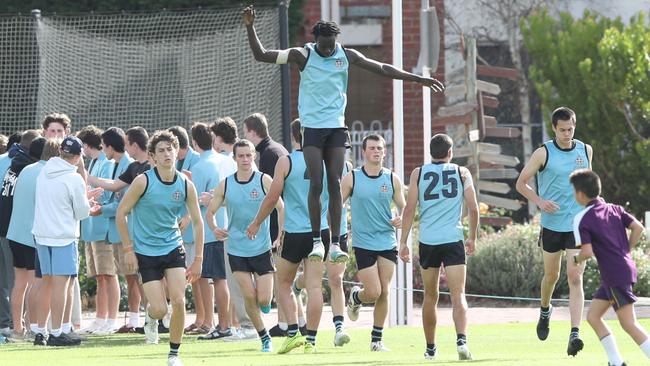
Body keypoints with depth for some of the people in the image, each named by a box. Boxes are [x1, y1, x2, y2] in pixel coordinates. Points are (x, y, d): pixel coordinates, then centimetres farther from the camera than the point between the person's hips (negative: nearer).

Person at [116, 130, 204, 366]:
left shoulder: (186, 185, -3)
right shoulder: (143, 181, -12)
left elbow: (197, 221, 7)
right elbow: (121, 213, -4)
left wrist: (198, 260, 4)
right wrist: (128, 249, -6)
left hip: (173, 249, 2)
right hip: (146, 252, -2)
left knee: (179, 301, -11)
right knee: (159, 309, -8)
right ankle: (151, 318, 30)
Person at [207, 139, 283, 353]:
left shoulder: (264, 181, -5)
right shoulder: (225, 185, 0)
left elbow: (280, 207, 0)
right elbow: (210, 212, 8)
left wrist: (281, 235, -10)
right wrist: (214, 229, -12)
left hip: (262, 247, -1)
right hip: (237, 249, 1)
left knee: (264, 300, -5)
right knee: (249, 296, -7)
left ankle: (265, 300, 33)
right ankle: (264, 337, 10)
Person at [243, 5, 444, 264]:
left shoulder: (346, 56, 4)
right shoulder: (303, 55, -4)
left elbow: (382, 69, 11)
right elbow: (261, 55, -4)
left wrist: (418, 79, 12)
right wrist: (250, 27, -16)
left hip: (337, 127, 2)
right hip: (312, 127, -2)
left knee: (335, 185, -4)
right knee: (316, 184, -10)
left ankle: (335, 244, -4)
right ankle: (317, 241, 0)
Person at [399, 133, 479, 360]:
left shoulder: (418, 174, 6)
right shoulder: (462, 173, 6)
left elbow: (409, 209, 1)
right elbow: (473, 208, 5)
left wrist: (404, 242, 6)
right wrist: (472, 238, 18)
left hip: (427, 241, 1)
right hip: (453, 240, -1)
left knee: (430, 296, 15)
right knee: (458, 295, -8)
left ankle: (430, 348, 22)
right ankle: (461, 340, -29)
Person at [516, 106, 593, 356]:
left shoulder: (585, 151, 3)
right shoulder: (543, 153, -6)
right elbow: (521, 183, 0)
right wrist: (540, 202, -14)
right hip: (552, 224, 0)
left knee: (575, 278, -11)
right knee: (551, 275, 15)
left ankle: (575, 335, -17)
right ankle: (545, 311, 47)